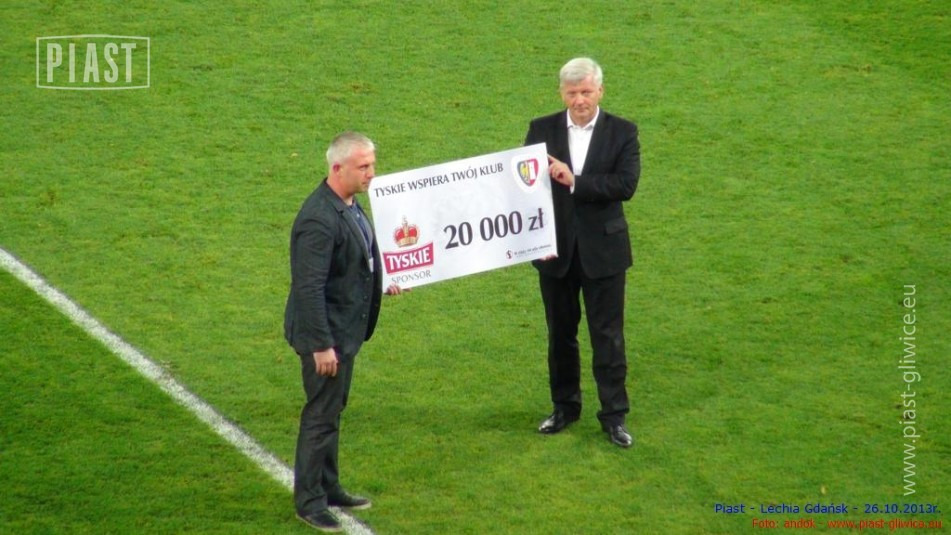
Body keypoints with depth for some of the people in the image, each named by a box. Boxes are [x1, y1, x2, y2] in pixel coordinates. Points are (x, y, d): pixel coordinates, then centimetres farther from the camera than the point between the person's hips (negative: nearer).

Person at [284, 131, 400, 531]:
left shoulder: (349, 205, 5)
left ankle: (329, 488, 34)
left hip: (346, 330, 10)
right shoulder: (319, 218, -26)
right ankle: (309, 501, 16)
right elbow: (309, 287, -27)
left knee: (331, 412, 20)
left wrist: (380, 283, 10)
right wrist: (321, 345, -26)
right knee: (321, 415, 2)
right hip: (326, 334, -10)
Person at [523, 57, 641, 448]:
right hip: (555, 249, 2)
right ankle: (565, 407, 28)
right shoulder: (541, 130, 1)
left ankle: (614, 415, 11)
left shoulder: (622, 133, -4)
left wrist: (575, 181, -22)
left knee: (608, 335, 2)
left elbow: (626, 184, -16)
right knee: (560, 334, 13)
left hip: (603, 249, -2)